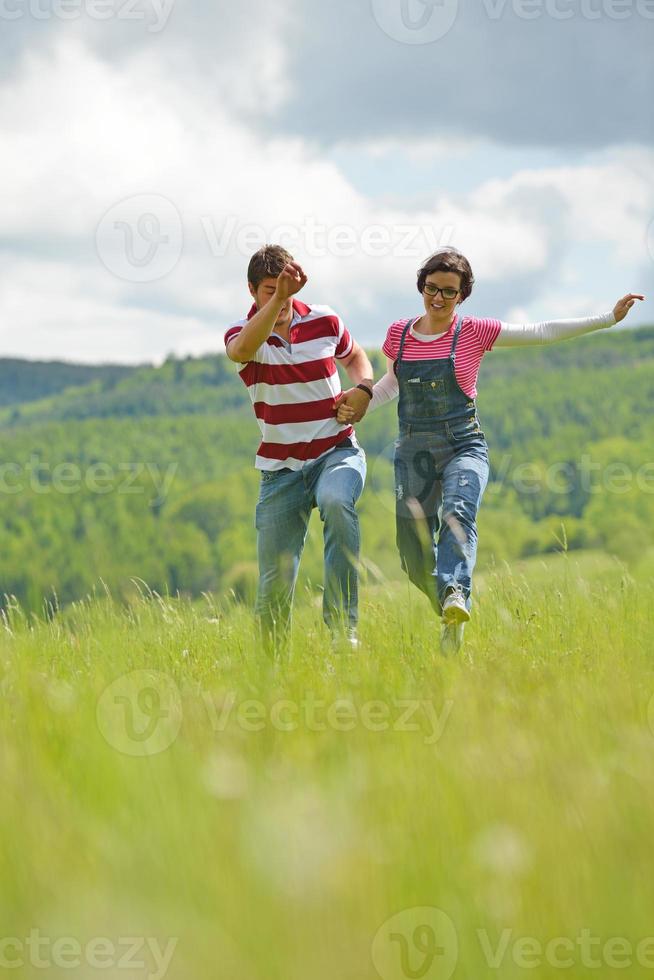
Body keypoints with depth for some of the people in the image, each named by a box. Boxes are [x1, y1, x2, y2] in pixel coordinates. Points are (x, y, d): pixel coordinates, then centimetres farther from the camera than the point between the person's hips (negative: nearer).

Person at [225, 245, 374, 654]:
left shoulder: (325, 321, 2)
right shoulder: (243, 333, -5)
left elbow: (355, 356, 24)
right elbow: (242, 349, -32)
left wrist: (364, 388, 2)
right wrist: (279, 298, -43)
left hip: (337, 452, 0)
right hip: (281, 467, 0)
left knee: (336, 501, -36)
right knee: (275, 582, -1)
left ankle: (343, 625, -35)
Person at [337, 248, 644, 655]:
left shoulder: (474, 332, -1)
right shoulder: (399, 334, 7)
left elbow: (543, 332, -1)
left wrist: (609, 318, -5)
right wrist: (359, 406, 7)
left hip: (463, 446, -3)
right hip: (414, 453, 3)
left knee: (458, 513, -34)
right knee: (416, 561, 1)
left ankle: (456, 597, -54)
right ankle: (450, 618, 24)